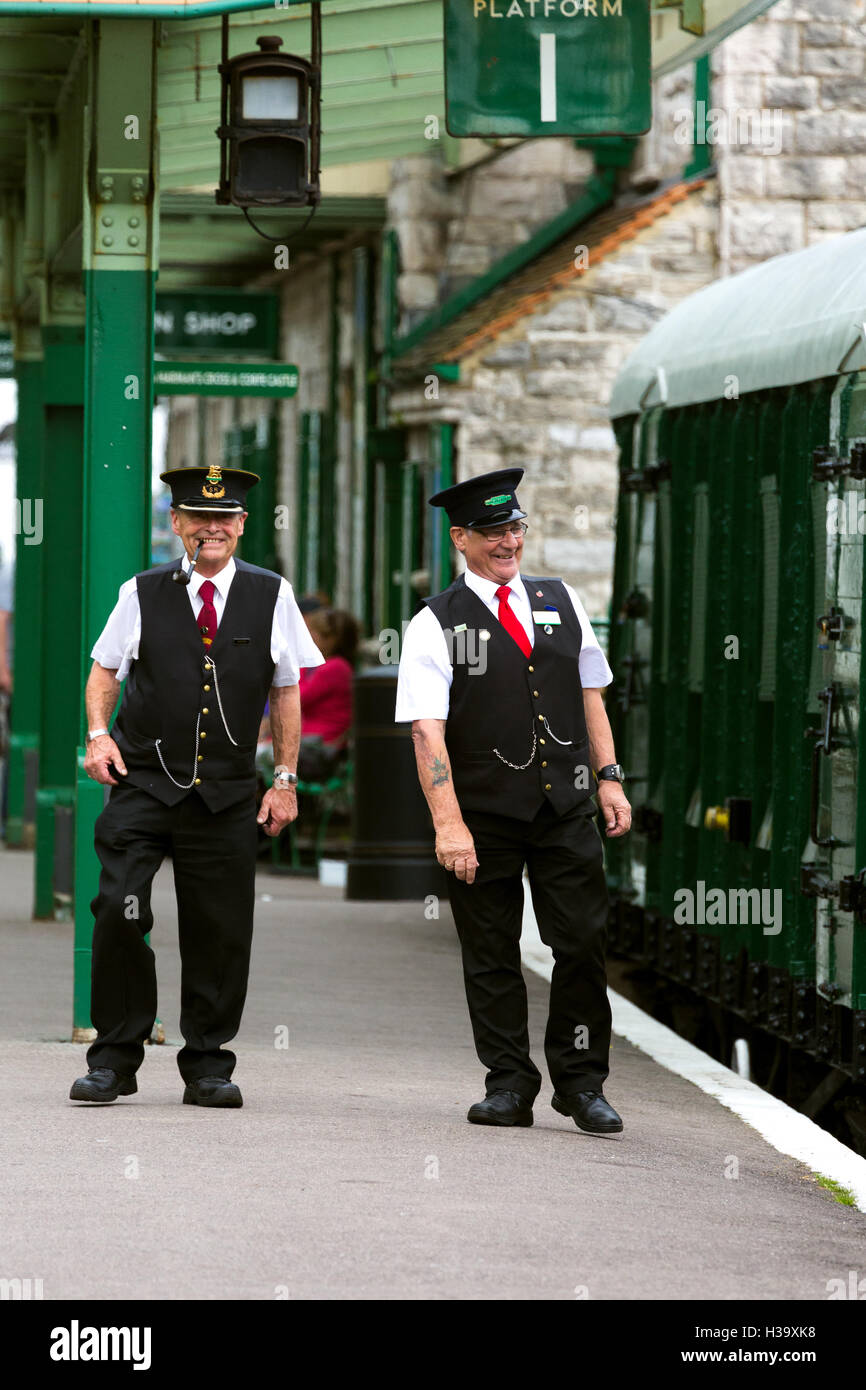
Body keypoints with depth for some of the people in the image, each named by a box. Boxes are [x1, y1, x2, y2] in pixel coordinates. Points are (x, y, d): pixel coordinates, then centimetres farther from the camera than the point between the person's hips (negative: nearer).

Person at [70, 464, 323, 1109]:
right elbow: (105, 669, 14)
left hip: (227, 795, 1)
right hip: (144, 784, -1)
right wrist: (99, 734, -3)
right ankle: (114, 1061, -1)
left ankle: (208, 1066, 16)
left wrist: (286, 779, 8)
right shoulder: (144, 593, 5)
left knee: (220, 934, 2)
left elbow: (285, 691, 11)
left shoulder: (270, 595, 5)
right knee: (119, 914, -12)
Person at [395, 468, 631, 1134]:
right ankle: (509, 1086, 13)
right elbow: (428, 731, -10)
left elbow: (590, 695, 17)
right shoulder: (435, 625, -3)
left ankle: (582, 1083, 10)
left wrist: (609, 777, 7)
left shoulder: (562, 602, 11)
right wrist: (449, 823, -18)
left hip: (566, 807, 3)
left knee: (583, 943, -2)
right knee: (491, 955, 3)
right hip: (484, 816, -3)